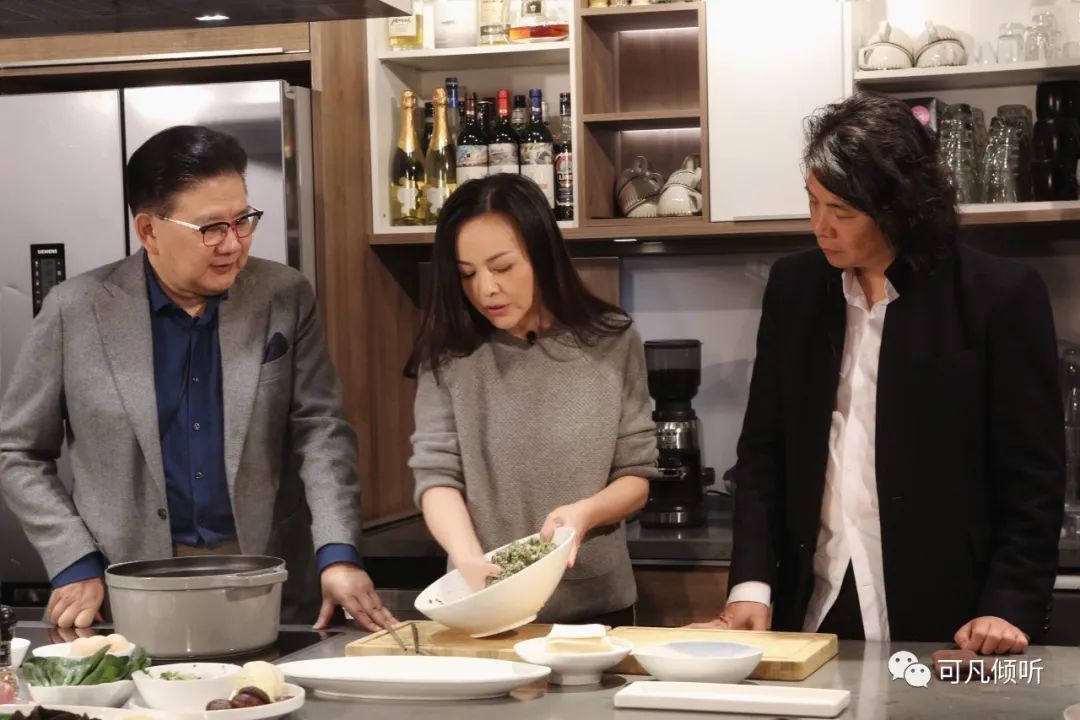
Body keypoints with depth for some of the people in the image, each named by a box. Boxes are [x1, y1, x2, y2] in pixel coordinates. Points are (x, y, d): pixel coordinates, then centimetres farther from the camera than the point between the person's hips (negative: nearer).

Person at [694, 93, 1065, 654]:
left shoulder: (1000, 295, -7)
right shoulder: (793, 287, 5)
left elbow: (1032, 477, -7)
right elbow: (763, 450, 7)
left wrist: (1009, 607, -15)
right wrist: (752, 584, -2)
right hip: (812, 614, 4)